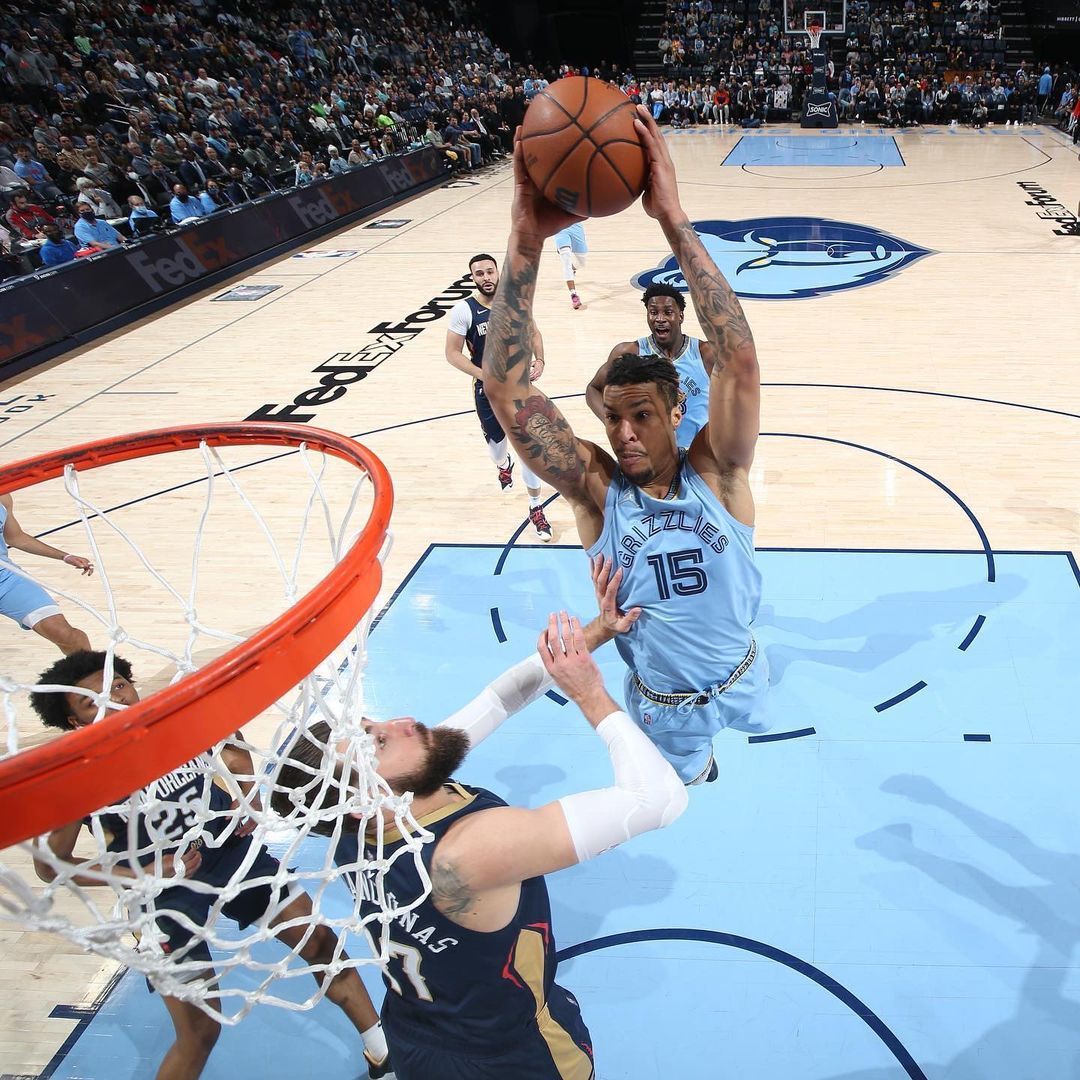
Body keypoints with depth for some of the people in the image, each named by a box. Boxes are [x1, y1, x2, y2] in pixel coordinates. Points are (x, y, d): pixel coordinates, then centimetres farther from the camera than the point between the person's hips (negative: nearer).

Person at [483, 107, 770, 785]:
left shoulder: (717, 473, -20)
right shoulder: (596, 487, -19)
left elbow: (739, 358, -36)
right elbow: (504, 385, -31)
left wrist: (673, 218, -44)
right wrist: (527, 240, -42)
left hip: (738, 684, 1)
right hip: (659, 708, 0)